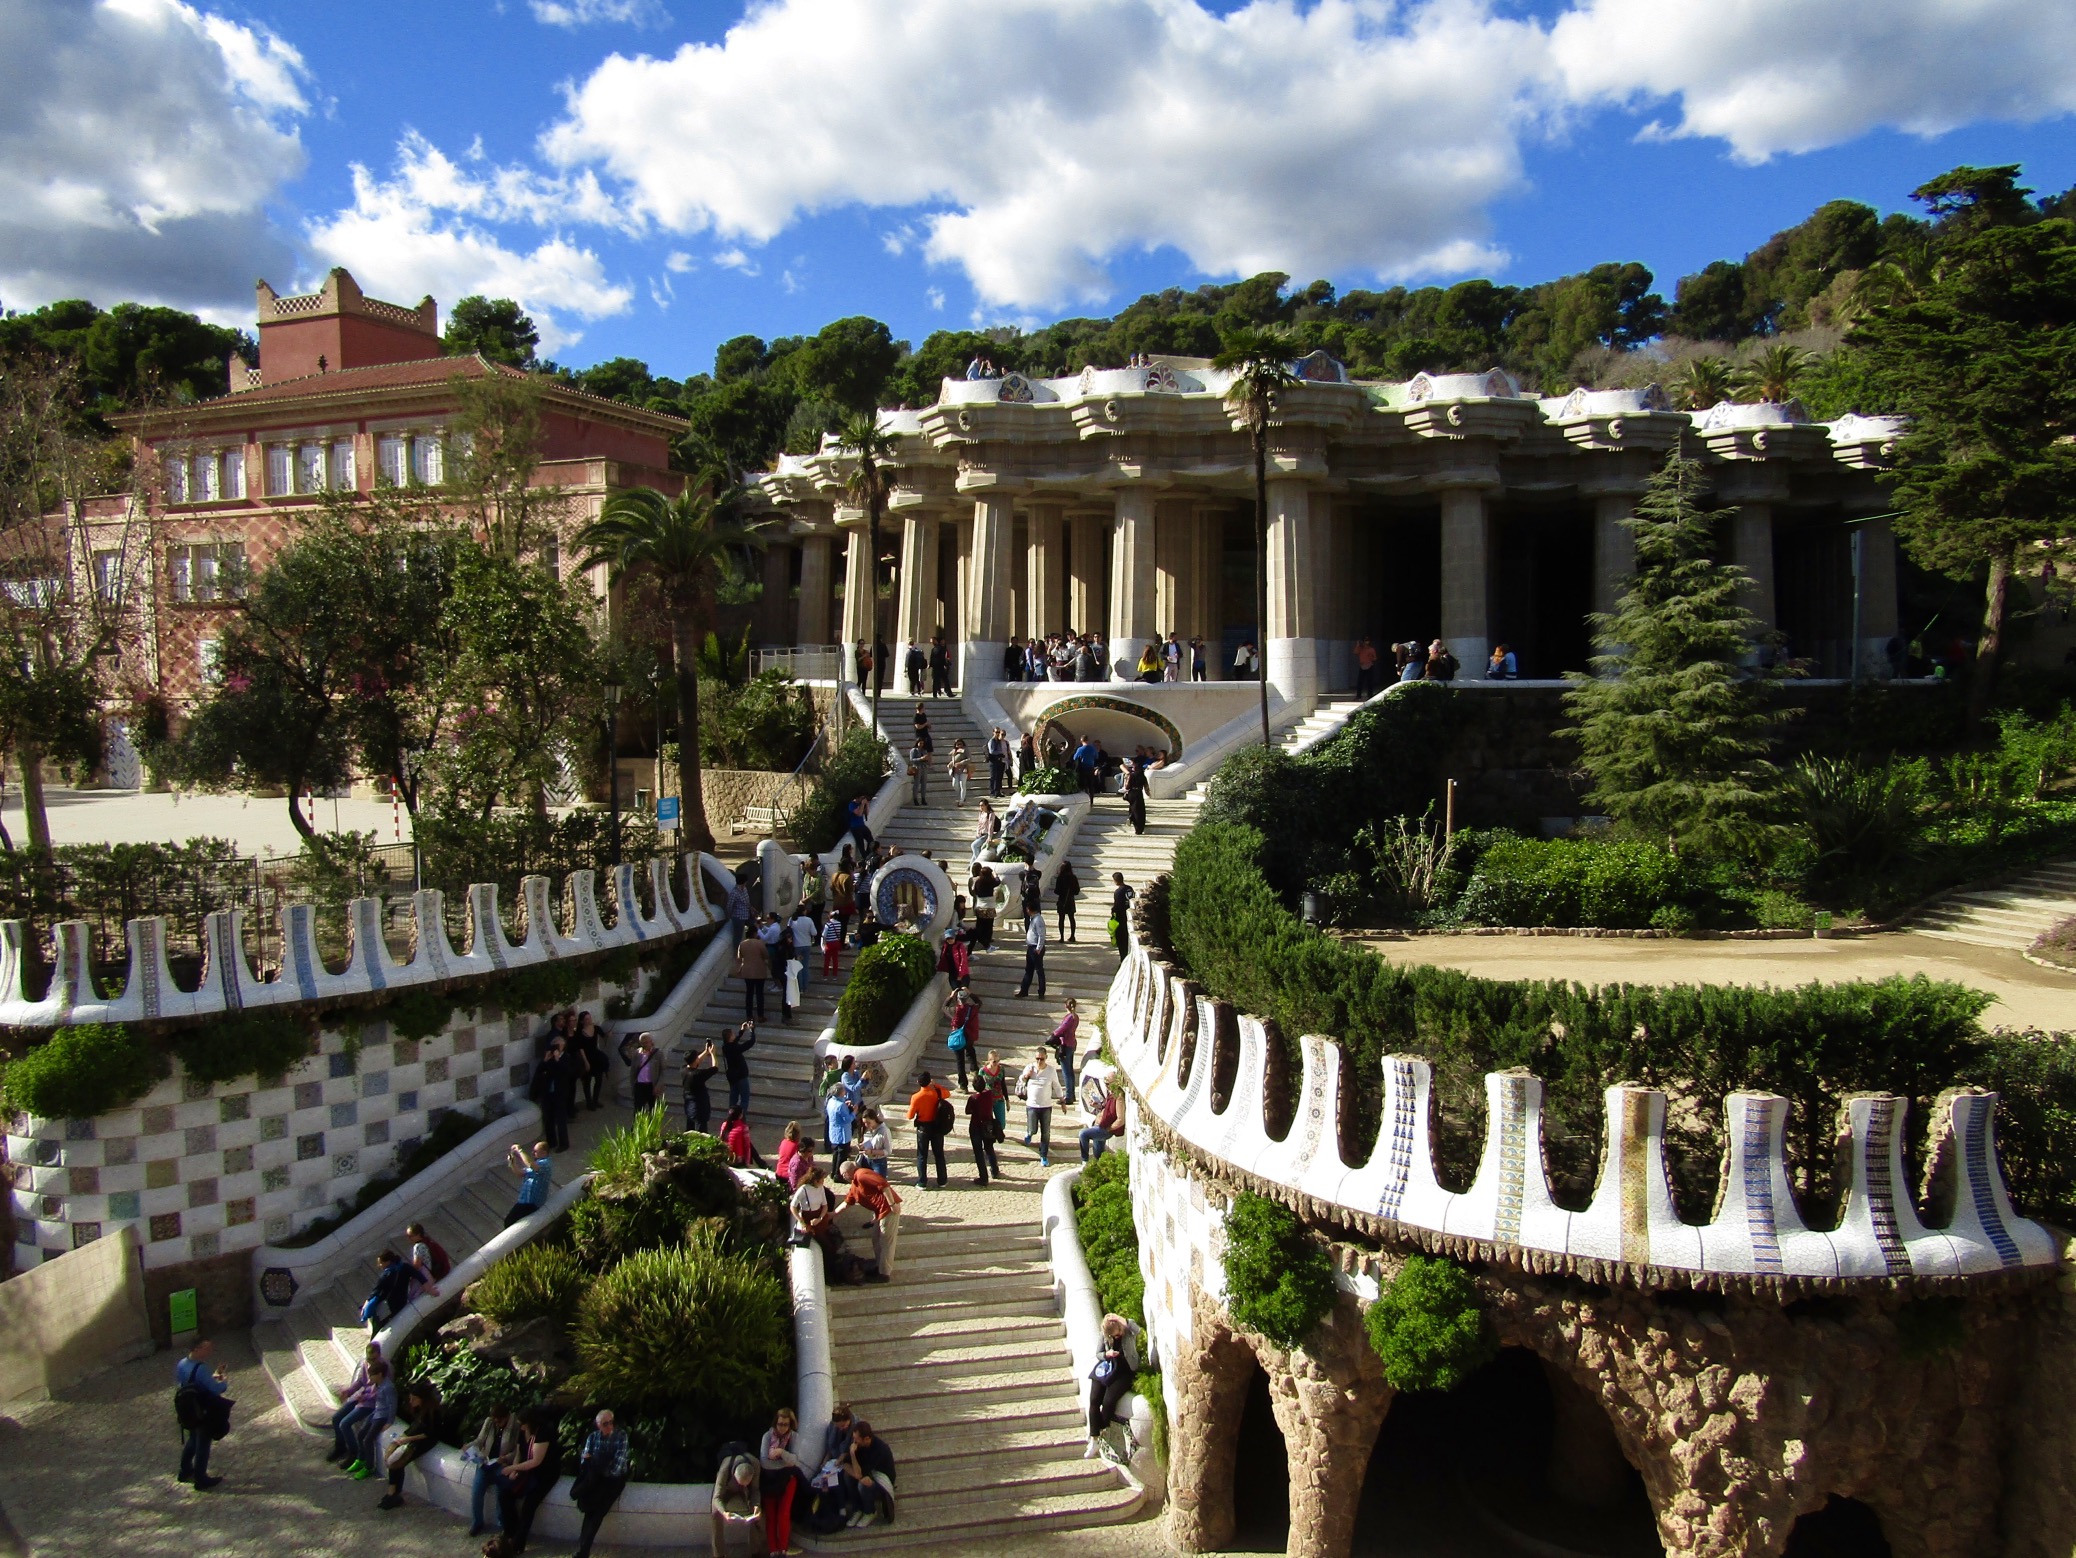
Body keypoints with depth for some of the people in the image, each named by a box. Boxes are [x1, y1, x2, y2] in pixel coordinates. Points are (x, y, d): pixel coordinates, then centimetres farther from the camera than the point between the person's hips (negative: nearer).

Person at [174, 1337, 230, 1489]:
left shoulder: (181, 1365, -4)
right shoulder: (201, 1369, -30)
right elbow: (215, 1389, -28)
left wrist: (212, 1377, 8)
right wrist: (224, 1382, -8)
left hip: (188, 1412, 8)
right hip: (204, 1414, -8)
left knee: (192, 1440, 28)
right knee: (203, 1445, 8)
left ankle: (185, 1471, 43)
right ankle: (201, 1480, 20)